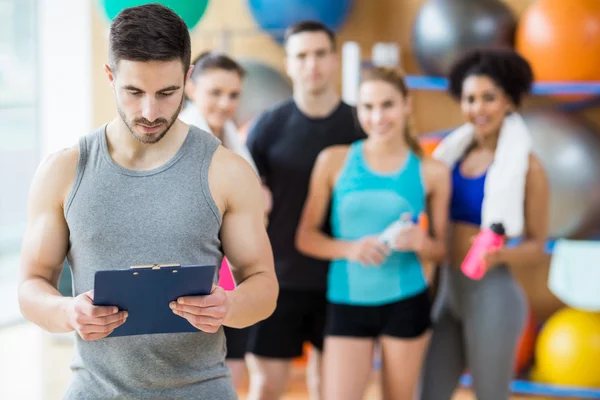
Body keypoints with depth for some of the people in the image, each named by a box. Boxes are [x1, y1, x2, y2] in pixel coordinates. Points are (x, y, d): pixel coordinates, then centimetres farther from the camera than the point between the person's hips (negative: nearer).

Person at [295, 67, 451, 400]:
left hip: (406, 304, 1)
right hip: (347, 305, 0)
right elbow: (306, 236, 1)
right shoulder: (334, 161, -1)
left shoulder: (432, 172, 1)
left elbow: (441, 249, 7)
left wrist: (420, 241, -15)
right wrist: (349, 248, -17)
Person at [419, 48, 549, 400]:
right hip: (448, 291, 6)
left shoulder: (526, 165, -9)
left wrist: (499, 254, -24)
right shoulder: (454, 152, 5)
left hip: (493, 294, -5)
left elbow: (537, 245, -6)